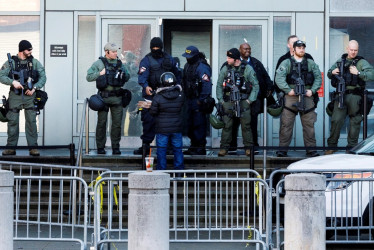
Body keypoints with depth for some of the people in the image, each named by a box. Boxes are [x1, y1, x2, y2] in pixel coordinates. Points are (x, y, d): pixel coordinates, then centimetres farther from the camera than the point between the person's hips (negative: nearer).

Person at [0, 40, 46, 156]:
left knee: (31, 121, -3)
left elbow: (43, 78, 4)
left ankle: (33, 147, -1)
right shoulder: (11, 62, 2)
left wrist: (34, 88, -8)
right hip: (15, 95, -1)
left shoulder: (35, 62, 6)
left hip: (29, 95, 1)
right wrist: (13, 82, -18)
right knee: (13, 121, 1)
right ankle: (11, 147, 7)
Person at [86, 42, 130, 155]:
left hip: (117, 98, 3)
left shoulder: (119, 63, 11)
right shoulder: (99, 63, 0)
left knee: (117, 123, 3)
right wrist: (100, 74, -12)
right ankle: (100, 147, 9)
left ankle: (116, 147, 11)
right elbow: (89, 77, -1)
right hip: (103, 97, -3)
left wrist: (123, 73, -1)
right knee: (102, 123, 1)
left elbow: (127, 77, 20)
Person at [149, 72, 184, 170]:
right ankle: (179, 169, 19)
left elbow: (152, 112, -7)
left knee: (161, 150, 6)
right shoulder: (180, 96, -6)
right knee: (178, 149, 12)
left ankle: (161, 169, 10)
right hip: (176, 128, 2)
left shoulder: (157, 97, -14)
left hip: (162, 129, -2)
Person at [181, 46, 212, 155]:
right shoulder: (188, 65, 13)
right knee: (190, 124, 14)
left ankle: (201, 148, -4)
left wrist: (201, 100, -22)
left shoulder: (202, 67, -16)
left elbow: (207, 85, -21)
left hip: (198, 100, -10)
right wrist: (186, 96, 18)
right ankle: (194, 146, 24)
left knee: (199, 124, -8)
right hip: (190, 99, 10)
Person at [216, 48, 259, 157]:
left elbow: (255, 85, 5)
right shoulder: (225, 69, 8)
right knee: (227, 125, 0)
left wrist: (250, 100, -2)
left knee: (246, 125, -3)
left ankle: (248, 148, 4)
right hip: (228, 102, 2)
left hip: (243, 102, -2)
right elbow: (219, 86, 14)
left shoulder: (247, 69, 1)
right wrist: (221, 101, 5)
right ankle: (224, 148, 6)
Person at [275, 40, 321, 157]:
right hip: (290, 97, -2)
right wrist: (288, 90, -13)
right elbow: (279, 78, -4)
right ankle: (282, 149, 0)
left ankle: (311, 149, 7)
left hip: (307, 97, 2)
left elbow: (318, 78, 12)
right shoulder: (286, 63, 7)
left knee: (309, 125, 2)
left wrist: (312, 90, -2)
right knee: (286, 124, -4)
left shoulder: (311, 64, 16)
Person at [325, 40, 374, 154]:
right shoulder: (340, 61, 15)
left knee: (355, 121, 2)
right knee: (336, 120, -3)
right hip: (341, 95, 2)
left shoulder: (361, 62, 2)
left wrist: (358, 73, -21)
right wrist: (332, 72, 3)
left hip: (355, 96, -2)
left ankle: (352, 147, 10)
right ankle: (331, 145, 6)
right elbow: (329, 74, 26)